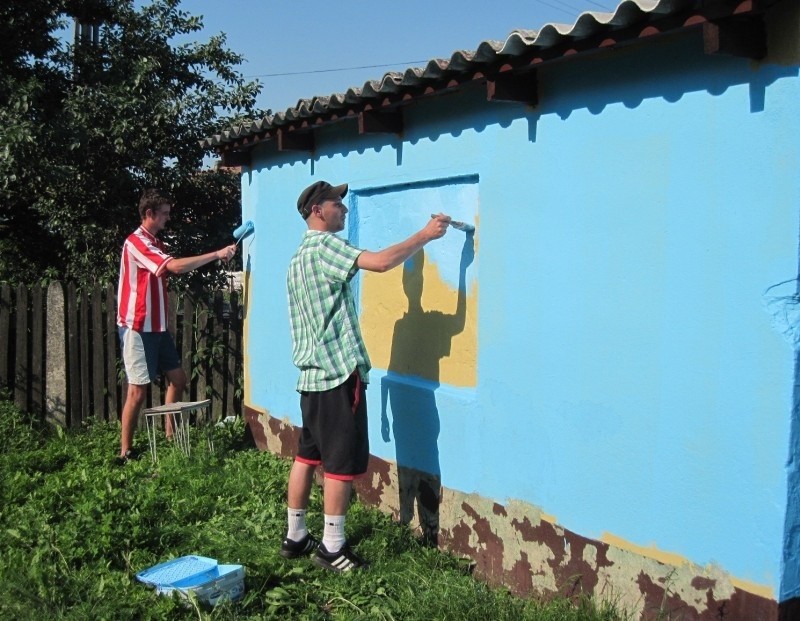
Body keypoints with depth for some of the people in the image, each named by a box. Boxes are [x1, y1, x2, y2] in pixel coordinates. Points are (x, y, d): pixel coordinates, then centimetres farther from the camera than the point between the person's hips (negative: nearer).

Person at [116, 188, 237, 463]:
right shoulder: (136, 242, -16)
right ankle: (125, 452, 4)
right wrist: (217, 254, -24)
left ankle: (170, 437, 24)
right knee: (138, 390, -6)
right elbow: (176, 266, -26)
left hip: (156, 326, 10)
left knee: (178, 378, 12)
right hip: (137, 328, -10)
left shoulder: (155, 243, 16)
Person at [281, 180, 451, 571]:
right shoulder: (325, 245, -12)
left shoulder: (299, 256, 18)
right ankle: (332, 548, 4)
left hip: (311, 374, 10)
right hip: (339, 372, -10)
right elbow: (381, 262, -26)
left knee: (307, 456, 14)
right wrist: (425, 235, -15)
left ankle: (295, 537, 22)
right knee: (341, 463, -3)